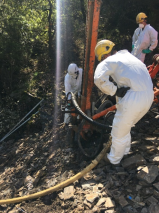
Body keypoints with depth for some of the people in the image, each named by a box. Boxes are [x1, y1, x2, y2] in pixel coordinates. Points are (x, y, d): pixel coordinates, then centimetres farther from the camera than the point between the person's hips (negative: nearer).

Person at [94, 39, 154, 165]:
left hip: (133, 98, -8)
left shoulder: (109, 61, -4)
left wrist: (115, 91, -10)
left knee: (119, 130, 14)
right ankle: (125, 149, 50)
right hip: (149, 95, 8)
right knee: (126, 125, 29)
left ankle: (114, 159, 35)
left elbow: (99, 79, -22)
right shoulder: (126, 54, 21)